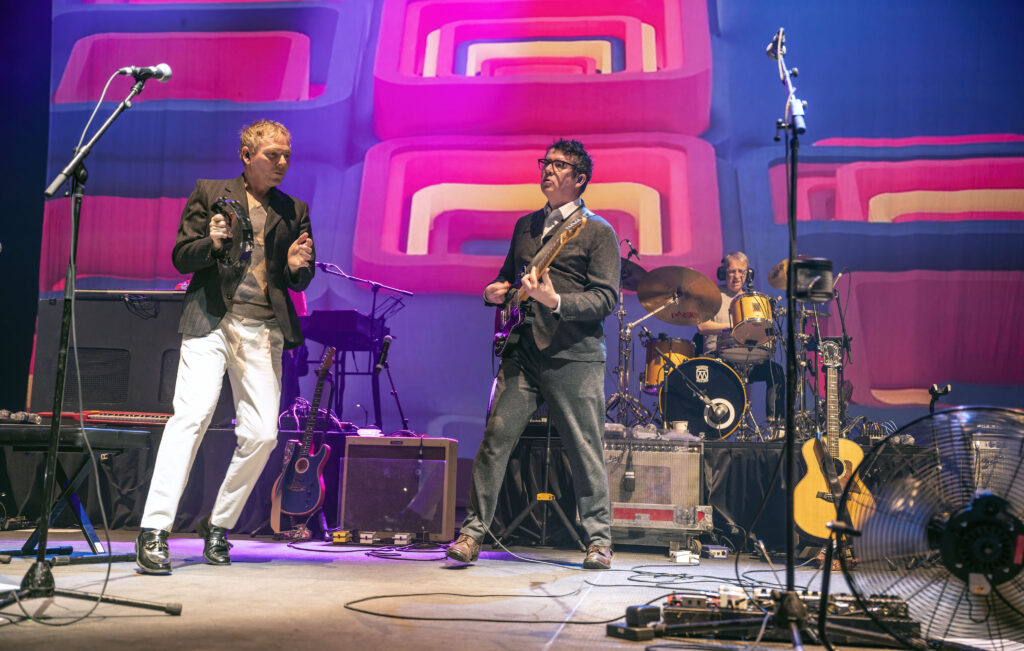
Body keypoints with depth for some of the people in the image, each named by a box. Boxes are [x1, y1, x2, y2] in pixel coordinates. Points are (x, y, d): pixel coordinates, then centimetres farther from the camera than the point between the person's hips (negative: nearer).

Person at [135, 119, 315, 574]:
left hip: (263, 331, 3)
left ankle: (219, 524, 15)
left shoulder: (294, 211, 17)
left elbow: (300, 282, 16)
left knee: (262, 433, -5)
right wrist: (212, 243, -14)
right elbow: (181, 258, 6)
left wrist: (296, 266, -7)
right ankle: (154, 530, -18)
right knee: (193, 413, -19)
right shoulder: (210, 193, 10)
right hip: (211, 321, -3)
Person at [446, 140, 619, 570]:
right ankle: (473, 531, 3)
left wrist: (556, 302, -22)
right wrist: (495, 293, 4)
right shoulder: (525, 225, 18)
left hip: (574, 357, -4)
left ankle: (599, 539, 15)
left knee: (585, 451, 1)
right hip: (522, 352, 4)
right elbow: (506, 277, 28)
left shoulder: (598, 232, 0)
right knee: (495, 436, -4)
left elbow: (606, 298, -8)